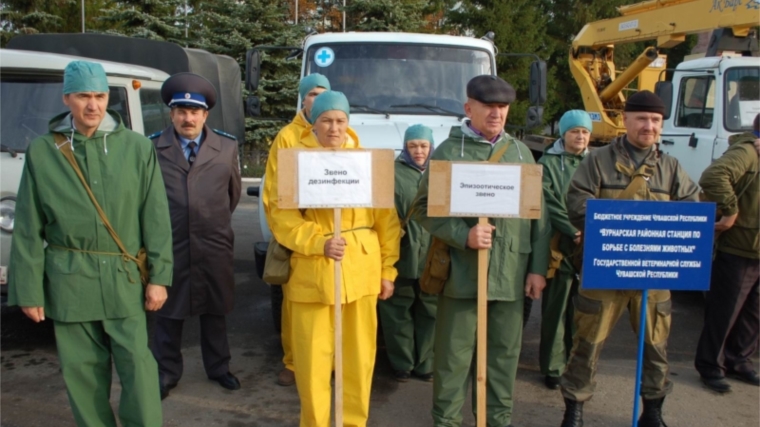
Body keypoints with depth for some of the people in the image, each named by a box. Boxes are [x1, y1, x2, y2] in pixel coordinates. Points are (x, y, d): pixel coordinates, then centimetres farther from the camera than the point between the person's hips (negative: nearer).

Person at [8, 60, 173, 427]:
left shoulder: (137, 148, 0)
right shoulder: (42, 153, 2)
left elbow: (156, 216, 0)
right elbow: (28, 229, 5)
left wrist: (159, 275, -3)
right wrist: (29, 289, 4)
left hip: (124, 278, -1)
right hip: (69, 281, 1)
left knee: (137, 366, 0)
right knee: (82, 370, 10)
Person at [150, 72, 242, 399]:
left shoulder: (227, 146, 2)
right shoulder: (152, 147, -3)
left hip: (215, 246, 1)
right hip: (169, 245, -1)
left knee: (215, 311, 14)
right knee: (168, 312, 12)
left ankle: (218, 367, 31)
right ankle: (167, 372, 27)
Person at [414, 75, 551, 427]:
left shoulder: (521, 152, 11)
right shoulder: (449, 151, -1)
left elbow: (539, 213, 11)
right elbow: (425, 208, -4)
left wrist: (538, 267, 6)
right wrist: (463, 235, -18)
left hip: (511, 274, 4)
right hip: (462, 272, -3)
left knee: (505, 353, 13)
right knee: (454, 356, 6)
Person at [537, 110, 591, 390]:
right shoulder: (549, 163, 1)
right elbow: (550, 205, -8)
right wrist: (573, 232, -19)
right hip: (560, 246, -3)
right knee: (556, 311, 1)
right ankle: (553, 367, 11)